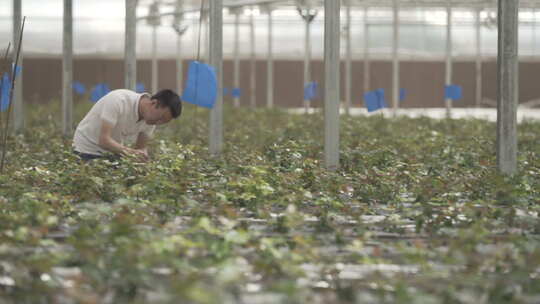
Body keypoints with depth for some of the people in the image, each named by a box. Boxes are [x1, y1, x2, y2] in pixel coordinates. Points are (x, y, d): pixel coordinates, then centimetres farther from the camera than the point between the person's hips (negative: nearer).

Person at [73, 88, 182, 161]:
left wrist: (143, 156, -24)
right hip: (88, 149, -6)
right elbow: (104, 140, -34)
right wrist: (130, 151, -47)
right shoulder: (118, 101, -29)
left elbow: (141, 147, -1)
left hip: (114, 150, 6)